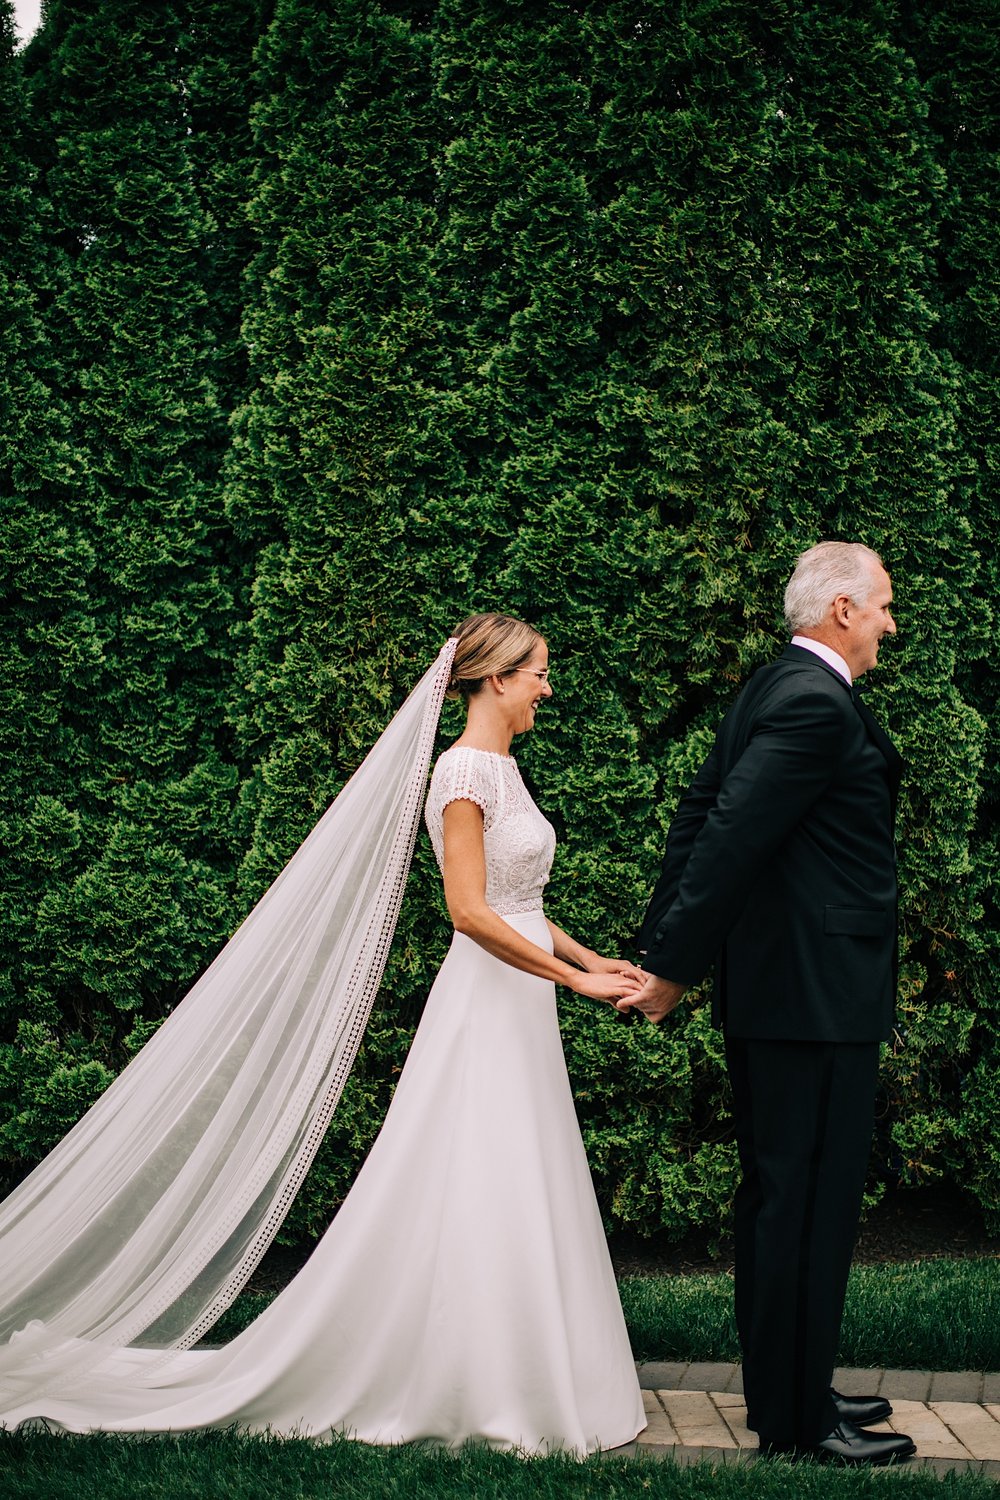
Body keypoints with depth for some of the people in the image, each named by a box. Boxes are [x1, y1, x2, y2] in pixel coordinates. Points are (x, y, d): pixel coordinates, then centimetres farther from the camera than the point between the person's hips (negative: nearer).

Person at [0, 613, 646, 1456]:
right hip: (486, 1012, -9)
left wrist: (588, 957, 12)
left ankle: (510, 1379, 21)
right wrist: (572, 978, -20)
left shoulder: (504, 768, 14)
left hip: (519, 1012, 9)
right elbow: (470, 911, -23)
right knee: (471, 1203, -4)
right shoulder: (466, 769, -15)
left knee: (515, 1202, 12)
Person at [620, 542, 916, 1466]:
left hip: (774, 989, 11)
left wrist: (663, 952, 13)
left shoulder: (773, 690, 14)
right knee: (807, 1203, -2)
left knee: (781, 1198, 16)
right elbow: (732, 835, -23)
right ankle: (797, 1422, 7)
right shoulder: (817, 704, -18)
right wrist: (673, 969, -18)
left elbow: (700, 815, 15)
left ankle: (790, 1391, 28)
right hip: (817, 997, -11)